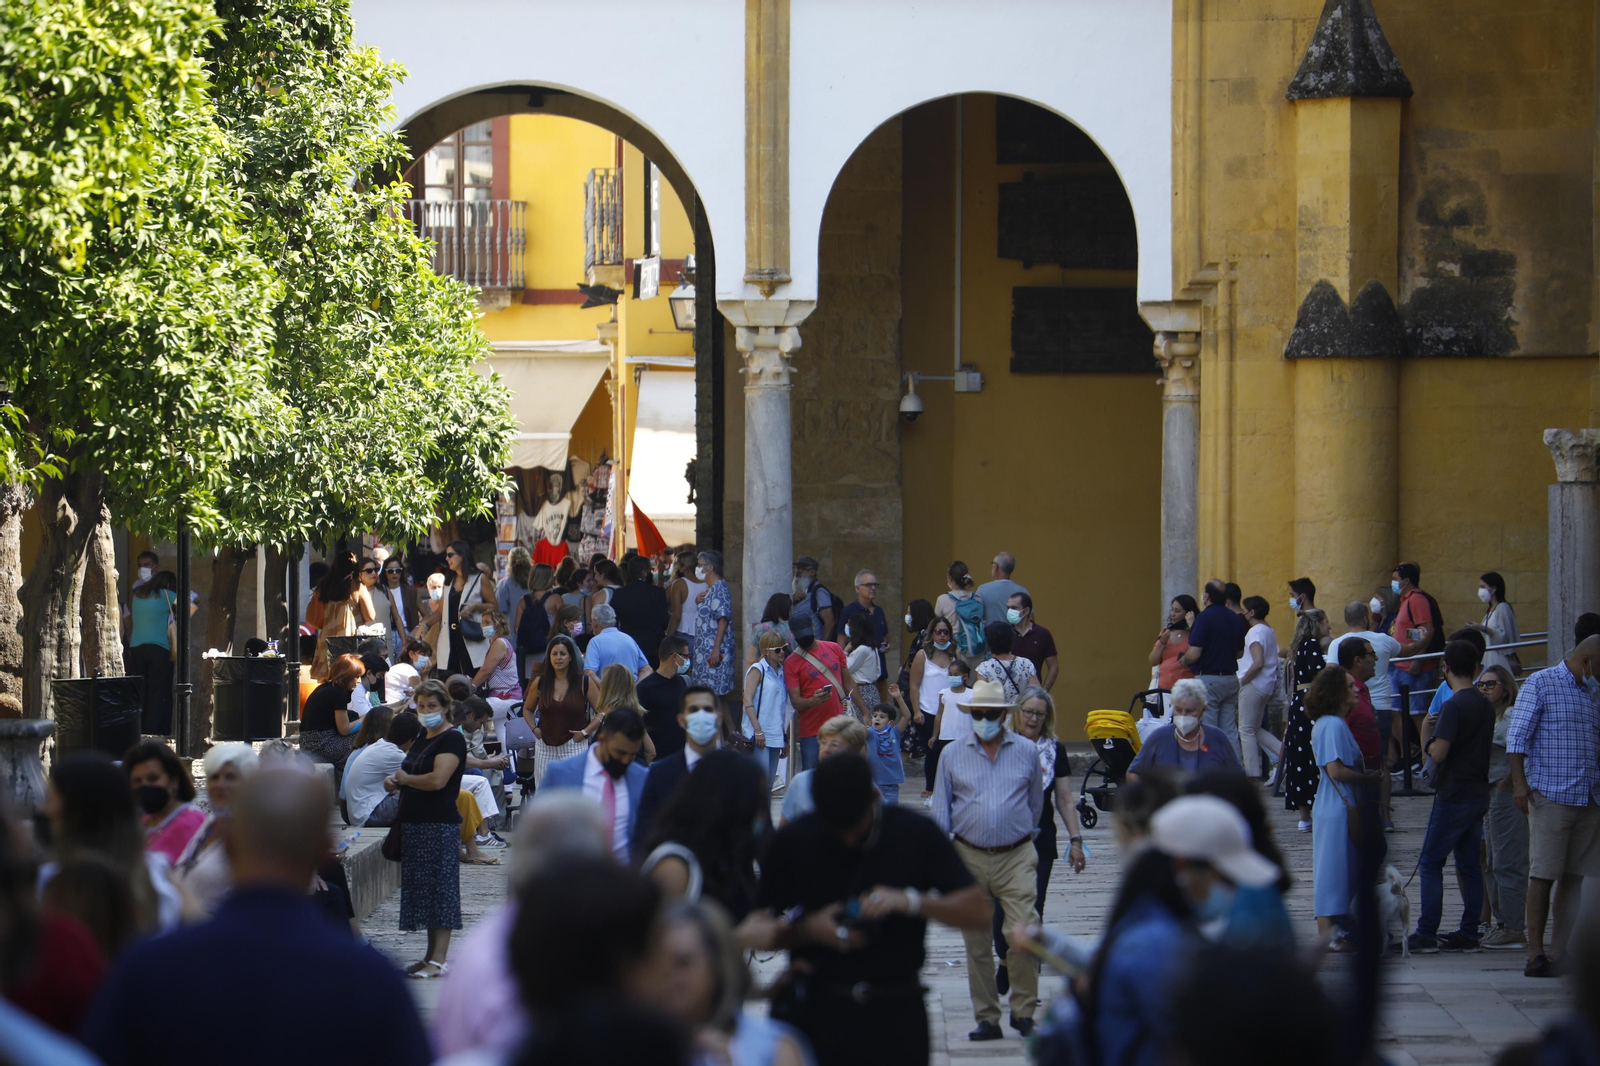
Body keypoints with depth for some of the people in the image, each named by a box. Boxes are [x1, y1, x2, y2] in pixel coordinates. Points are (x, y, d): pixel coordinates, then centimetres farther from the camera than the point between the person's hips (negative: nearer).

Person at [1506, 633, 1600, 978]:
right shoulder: (1540, 684, 0)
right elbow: (1517, 736, -5)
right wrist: (1519, 782, -14)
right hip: (1550, 795, -6)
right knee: (1542, 875, -6)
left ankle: (1562, 953, 7)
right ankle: (1536, 954, -4)